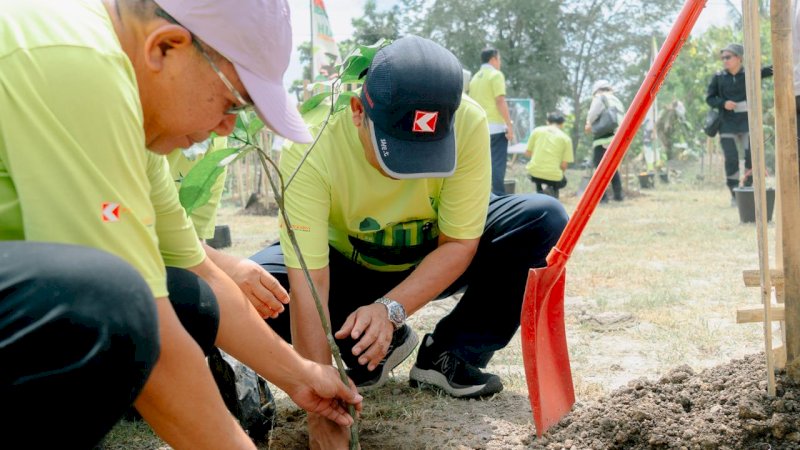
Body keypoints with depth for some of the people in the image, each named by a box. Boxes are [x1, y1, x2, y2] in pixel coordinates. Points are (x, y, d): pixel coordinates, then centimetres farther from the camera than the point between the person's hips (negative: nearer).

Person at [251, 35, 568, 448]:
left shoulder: (469, 122, -30)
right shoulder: (311, 145, -34)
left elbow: (459, 244, -21)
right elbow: (308, 287, -35)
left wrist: (392, 308, -37)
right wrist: (322, 409, -36)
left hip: (434, 263, 1)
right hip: (348, 266, 0)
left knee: (545, 221, -22)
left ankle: (449, 355, -8)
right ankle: (383, 346, -2)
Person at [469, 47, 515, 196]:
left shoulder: (475, 78, 16)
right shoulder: (496, 74, -5)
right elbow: (500, 101, -15)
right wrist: (509, 125, -15)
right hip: (495, 127, -7)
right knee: (497, 163, -8)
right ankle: (499, 197, -12)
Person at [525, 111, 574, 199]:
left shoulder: (537, 131, 6)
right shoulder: (566, 138, 2)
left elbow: (528, 153, 9)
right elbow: (564, 165, 0)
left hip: (535, 173, 3)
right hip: (553, 176, -3)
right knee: (563, 181, 33)